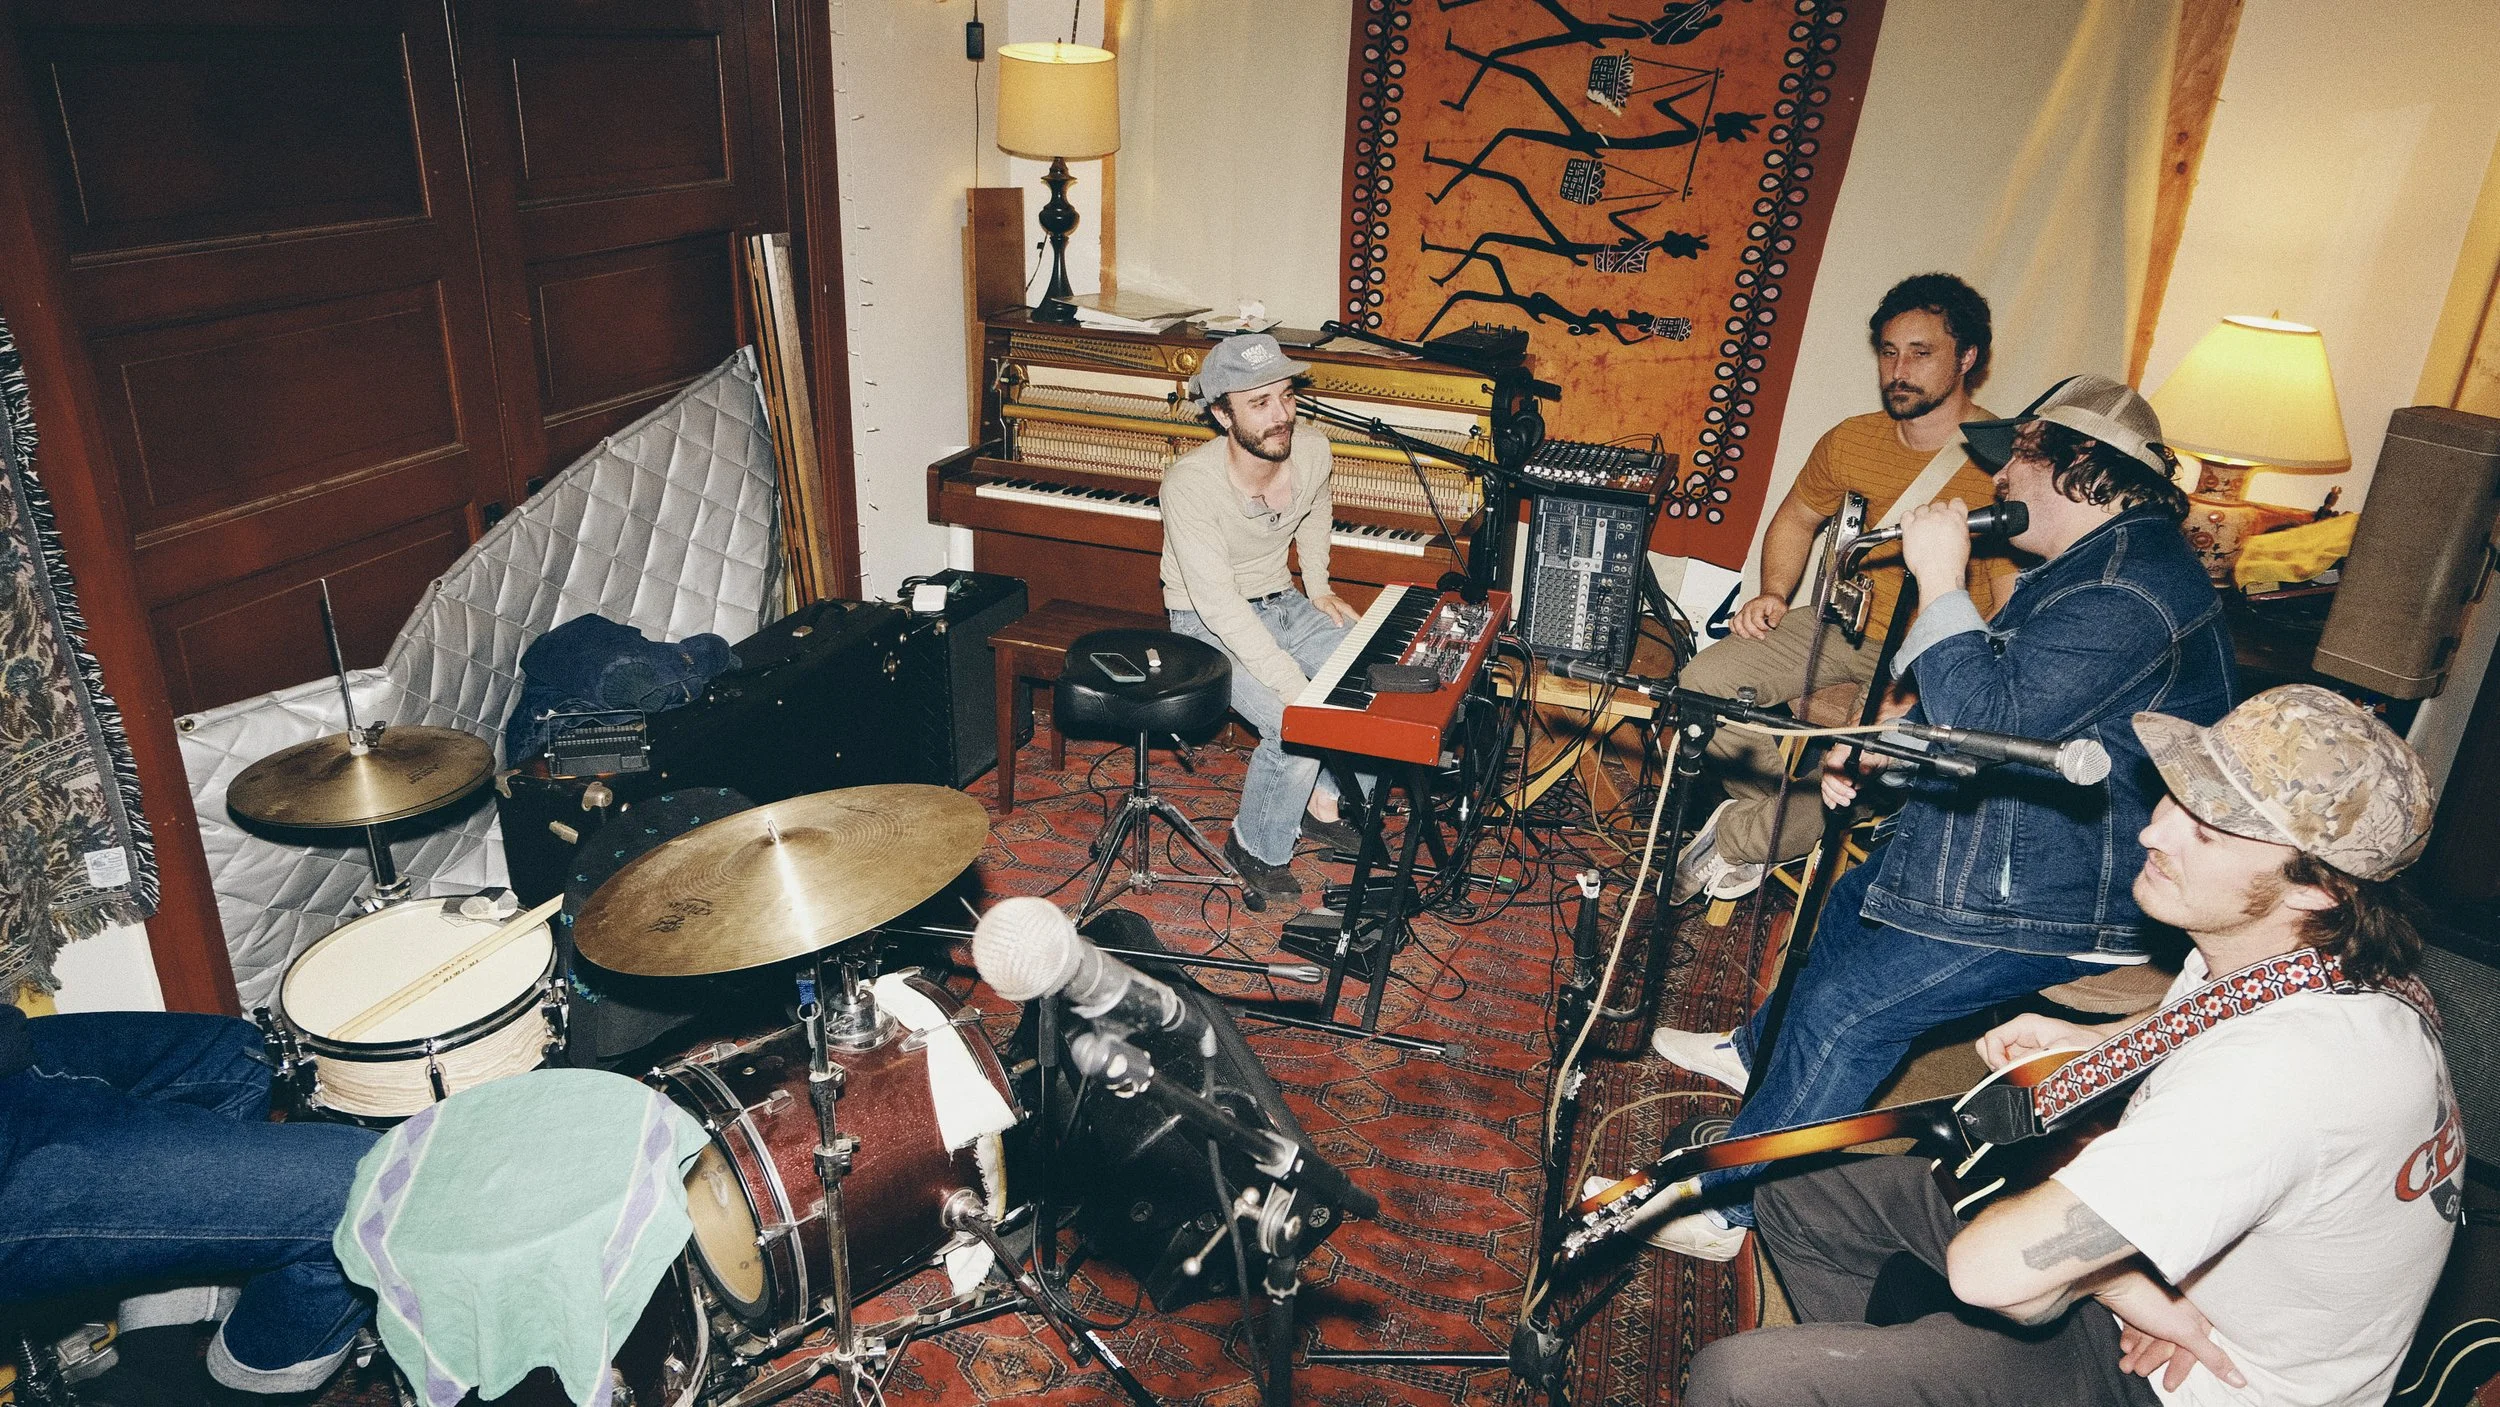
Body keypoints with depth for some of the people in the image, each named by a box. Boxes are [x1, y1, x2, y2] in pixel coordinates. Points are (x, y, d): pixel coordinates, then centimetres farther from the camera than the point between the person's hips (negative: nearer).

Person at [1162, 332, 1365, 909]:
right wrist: (1292, 684, -37)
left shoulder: (1313, 451, -12)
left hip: (1282, 602, 6)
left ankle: (1322, 802, 9)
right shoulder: (1191, 482, -30)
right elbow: (1219, 604, -33)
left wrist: (1320, 589, 4)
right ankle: (1256, 849, 1)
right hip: (1208, 624, -6)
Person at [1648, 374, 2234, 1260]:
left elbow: (1989, 720, -35)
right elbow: (1993, 703, 19)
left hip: (2056, 901, -11)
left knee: (1849, 1008, -16)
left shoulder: (2130, 596, -28)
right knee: (1857, 900, 24)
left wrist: (1940, 580, -29)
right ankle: (1757, 1053, 46)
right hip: (2019, 853, 11)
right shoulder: (2094, 565, 11)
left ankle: (1721, 1206, -5)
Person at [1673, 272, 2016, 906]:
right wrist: (1774, 595, 4)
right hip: (1847, 627, 6)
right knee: (1703, 682, -15)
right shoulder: (1851, 441, 2)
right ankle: (1794, 820, 6)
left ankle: (1743, 839, -3)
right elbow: (1796, 519, 21)